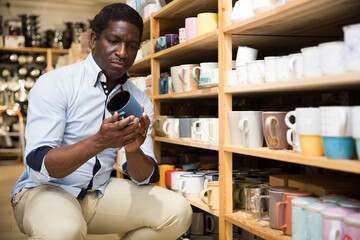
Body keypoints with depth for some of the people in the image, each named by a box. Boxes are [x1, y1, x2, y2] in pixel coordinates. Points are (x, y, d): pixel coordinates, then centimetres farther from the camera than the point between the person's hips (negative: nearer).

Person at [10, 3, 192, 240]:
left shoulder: (140, 101, 2)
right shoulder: (54, 84, -12)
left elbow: (145, 178, -2)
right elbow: (37, 167, -22)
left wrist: (133, 149, -25)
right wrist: (99, 142, -36)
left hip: (100, 191, 5)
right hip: (44, 190, -4)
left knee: (177, 211, -13)